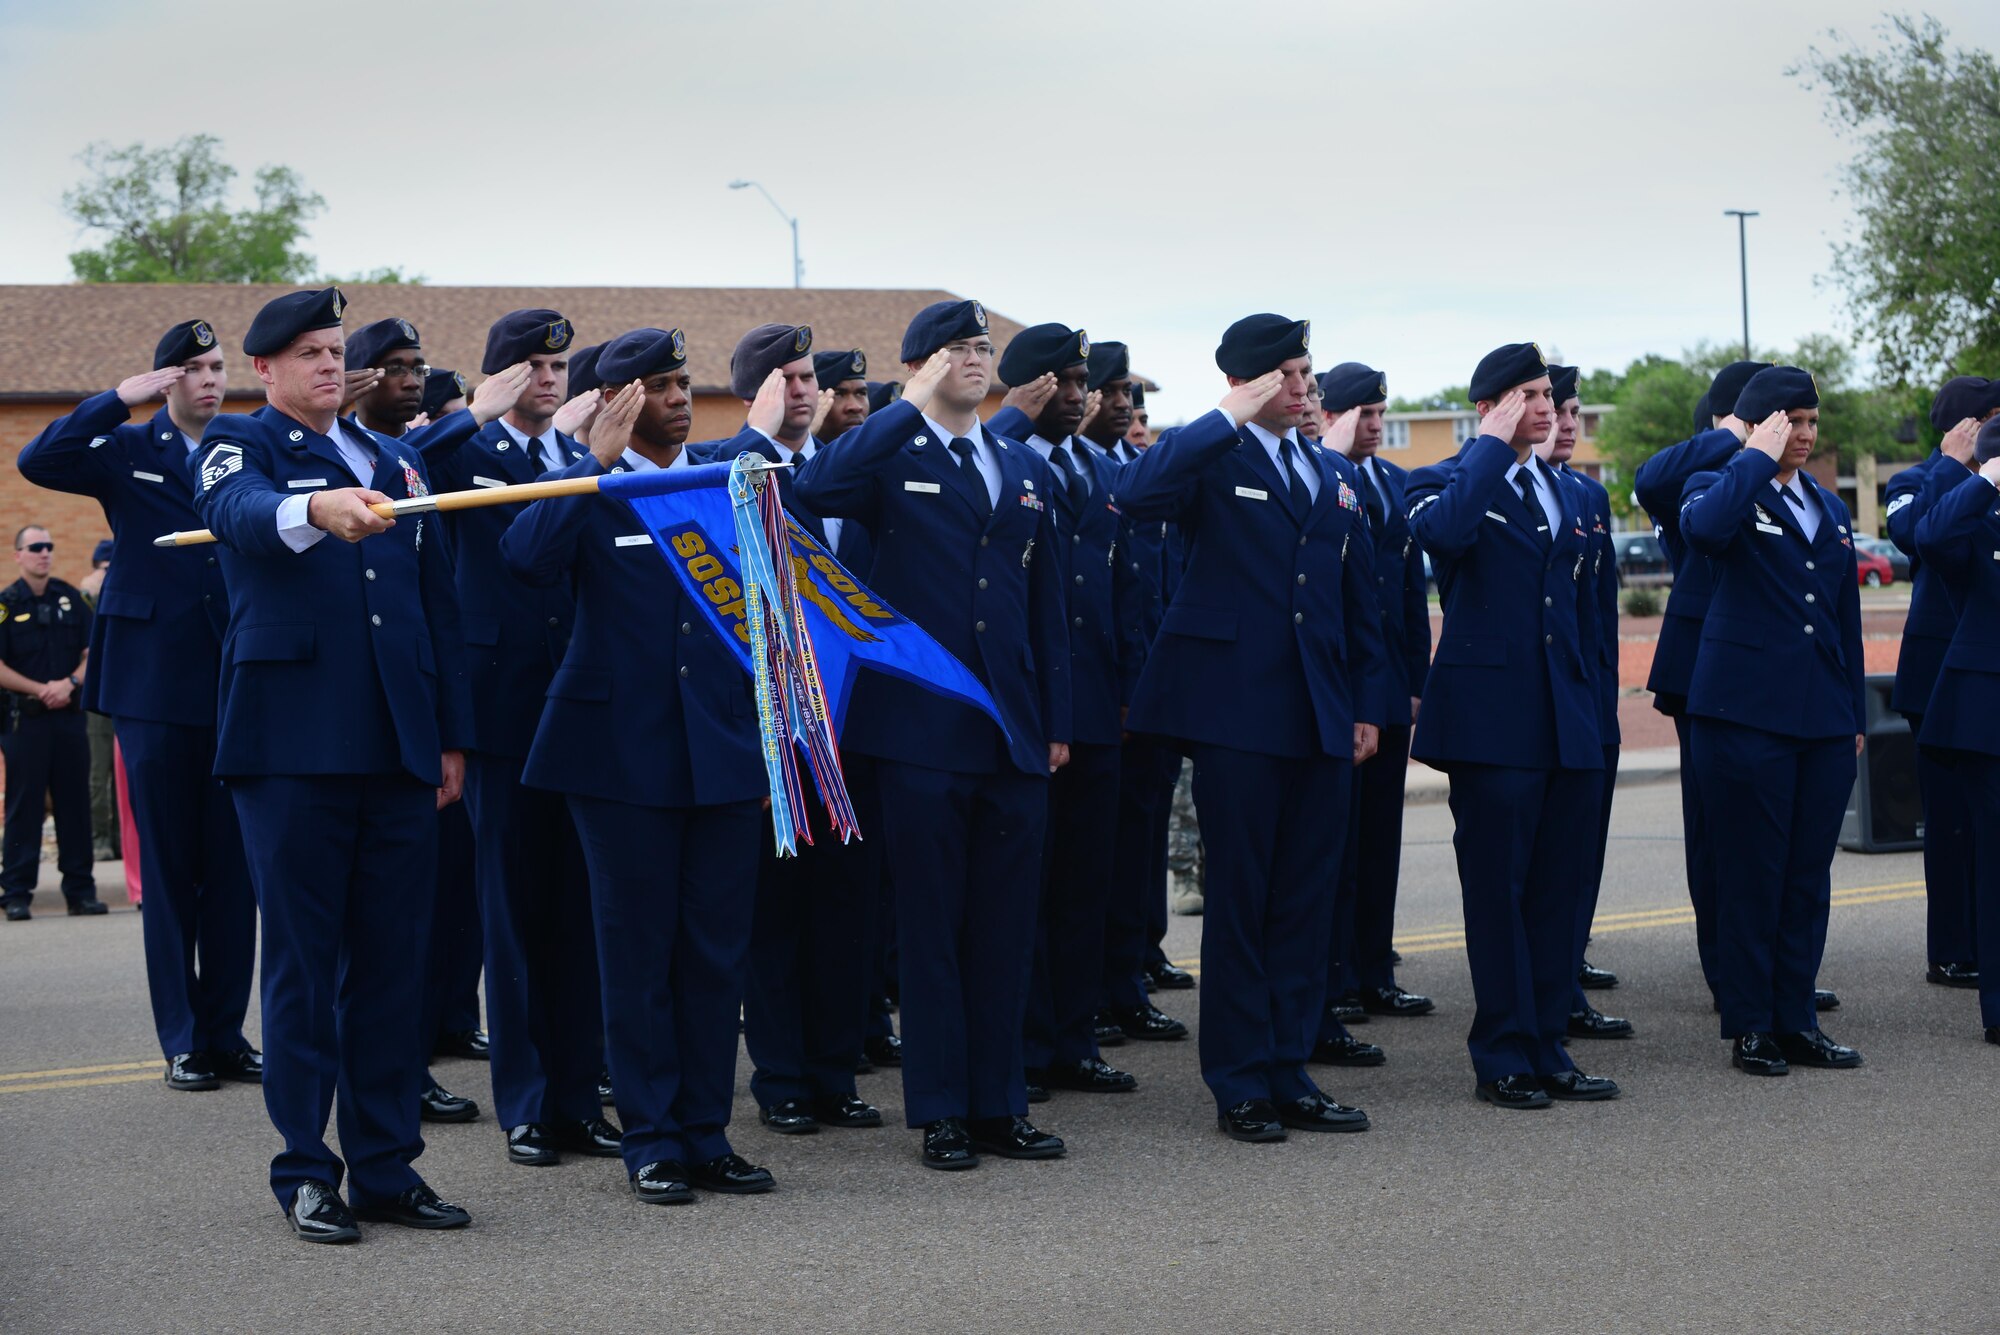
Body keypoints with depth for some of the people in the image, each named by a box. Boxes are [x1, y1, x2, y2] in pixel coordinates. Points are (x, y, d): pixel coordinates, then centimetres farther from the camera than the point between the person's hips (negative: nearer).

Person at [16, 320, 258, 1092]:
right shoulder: (126, 451, 4)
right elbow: (38, 463, -11)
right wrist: (121, 399, -14)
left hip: (239, 682, 2)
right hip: (155, 687, -2)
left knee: (235, 869, 4)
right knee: (168, 869, 3)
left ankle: (227, 1033, 13)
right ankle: (183, 1043, 8)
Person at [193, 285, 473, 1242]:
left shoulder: (394, 464, 19)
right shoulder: (238, 446, 3)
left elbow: (437, 605, 20)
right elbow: (241, 509, -22)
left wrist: (450, 735, 13)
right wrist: (317, 510, -45)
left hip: (397, 750, 5)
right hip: (292, 747, -5)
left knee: (392, 962, 6)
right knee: (302, 959, -2)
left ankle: (387, 1168, 13)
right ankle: (306, 1173, 5)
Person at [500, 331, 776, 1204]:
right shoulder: (583, 489, -1)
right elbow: (526, 560, -22)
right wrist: (599, 461, -20)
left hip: (722, 752, 3)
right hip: (623, 755, -3)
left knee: (717, 950, 6)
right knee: (637, 953, 3)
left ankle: (706, 1134, 14)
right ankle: (651, 1141, 11)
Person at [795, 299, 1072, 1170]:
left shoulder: (1026, 469, 14)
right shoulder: (889, 459, -1)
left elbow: (1044, 603, 16)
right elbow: (814, 489, -25)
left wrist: (1057, 720, 12)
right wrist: (912, 407, -18)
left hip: (1012, 733, 5)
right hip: (921, 731, -4)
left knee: (1005, 926, 8)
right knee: (929, 926, 2)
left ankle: (998, 1106, 16)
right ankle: (940, 1113, 10)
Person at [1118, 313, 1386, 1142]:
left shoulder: (1335, 476, 16)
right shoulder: (1213, 461, -3)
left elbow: (1359, 601, 18)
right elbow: (1135, 493, -25)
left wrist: (1368, 704, 12)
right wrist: (1230, 419, -22)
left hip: (1320, 718, 6)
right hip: (1236, 710, -6)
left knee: (1304, 900, 8)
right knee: (1239, 898, 0)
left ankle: (1289, 1075, 16)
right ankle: (1240, 1087, 6)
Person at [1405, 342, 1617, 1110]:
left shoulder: (1564, 493, 17)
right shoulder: (1448, 482, -3)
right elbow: (1445, 529, -29)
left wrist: (1589, 708, 17)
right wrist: (1495, 442, -18)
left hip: (1565, 722, 7)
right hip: (1493, 717, -6)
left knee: (1557, 889, 9)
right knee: (1498, 889, -2)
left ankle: (1547, 1051, 15)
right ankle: (1503, 1058, 5)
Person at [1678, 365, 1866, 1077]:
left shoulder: (1829, 509, 18)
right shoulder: (1724, 489, 0)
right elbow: (1702, 525, -28)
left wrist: (1856, 717, 17)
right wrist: (1759, 457, -16)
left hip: (1824, 718, 6)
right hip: (1748, 713, -6)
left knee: (1810, 872, 7)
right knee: (1752, 870, -1)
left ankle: (1796, 1018, 15)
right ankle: (1749, 1025, 6)